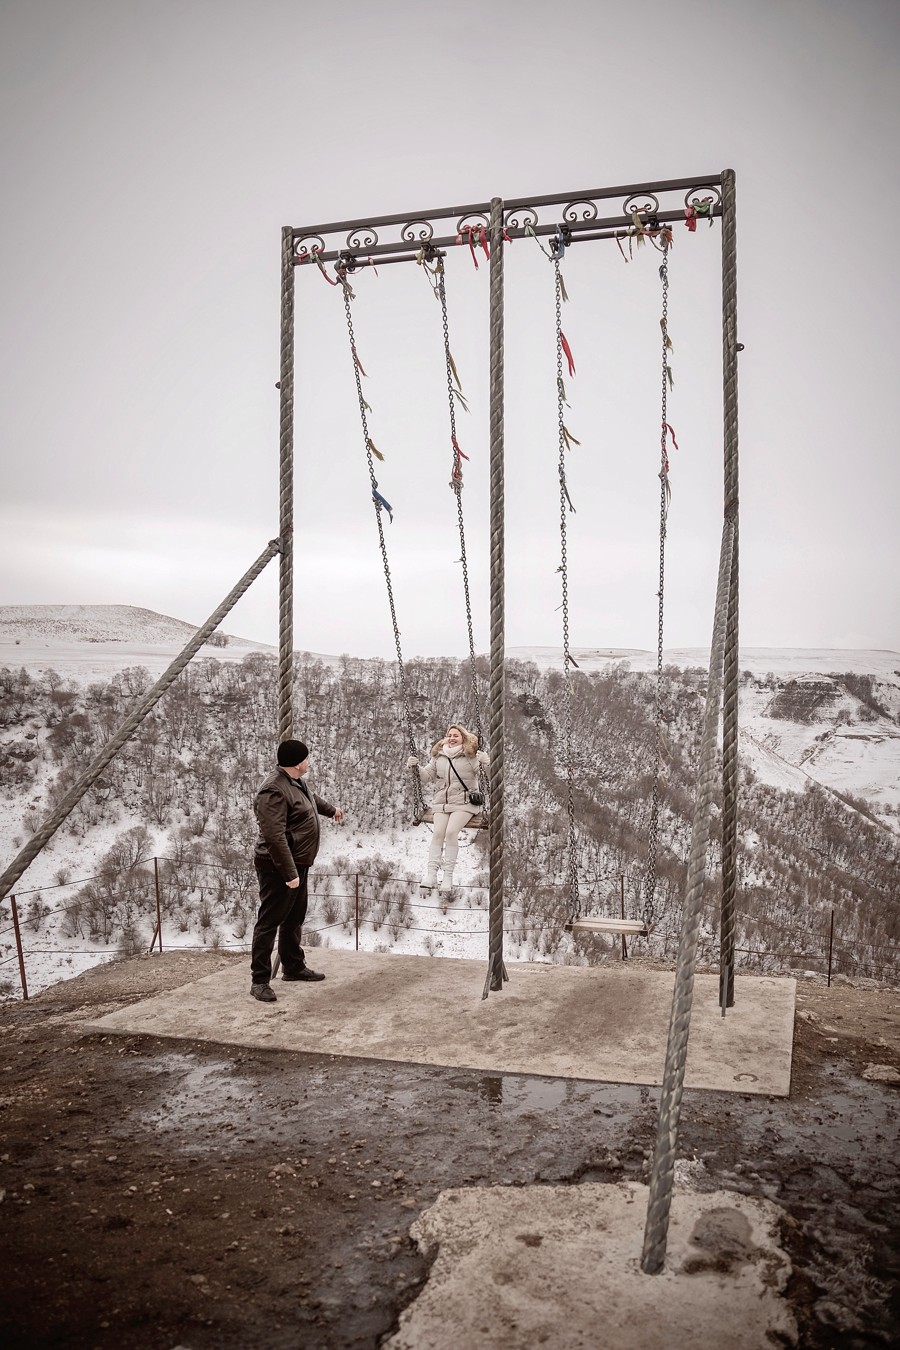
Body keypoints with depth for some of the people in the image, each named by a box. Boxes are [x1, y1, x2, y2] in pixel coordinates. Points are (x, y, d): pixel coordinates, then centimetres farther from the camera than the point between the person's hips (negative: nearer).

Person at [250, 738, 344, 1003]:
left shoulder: (295, 781, 7)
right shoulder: (274, 791, -26)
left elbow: (311, 797, 31)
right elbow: (275, 837, -30)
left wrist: (331, 810, 49)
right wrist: (290, 873, -30)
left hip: (298, 864, 10)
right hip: (279, 868, -10)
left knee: (294, 918, 20)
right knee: (269, 922, -3)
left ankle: (293, 967, 34)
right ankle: (259, 980, 4)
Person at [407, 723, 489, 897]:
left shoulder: (471, 755, -2)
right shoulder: (438, 756, 11)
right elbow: (427, 776, 18)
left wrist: (486, 762, -30)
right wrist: (416, 767, 2)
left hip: (464, 803, -3)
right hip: (441, 802, 3)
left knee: (451, 831, -23)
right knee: (438, 832, -19)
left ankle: (448, 876, -17)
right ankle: (431, 874, -20)